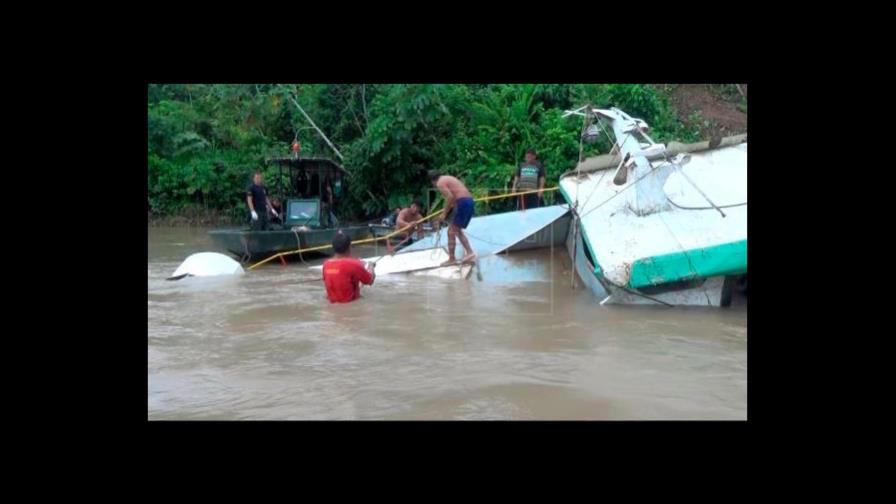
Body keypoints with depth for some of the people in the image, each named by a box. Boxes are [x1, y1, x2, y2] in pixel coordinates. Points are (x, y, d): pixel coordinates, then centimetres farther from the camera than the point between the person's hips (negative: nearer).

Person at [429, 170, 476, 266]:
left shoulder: (440, 183, -4)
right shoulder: (448, 178, 25)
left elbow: (450, 197, -17)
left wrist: (444, 213, -9)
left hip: (462, 203, -10)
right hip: (469, 201, 10)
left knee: (451, 231, -1)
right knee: (457, 230, 19)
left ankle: (451, 259, 2)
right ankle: (470, 252, 13)